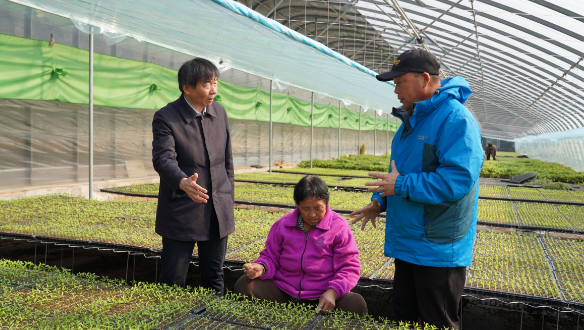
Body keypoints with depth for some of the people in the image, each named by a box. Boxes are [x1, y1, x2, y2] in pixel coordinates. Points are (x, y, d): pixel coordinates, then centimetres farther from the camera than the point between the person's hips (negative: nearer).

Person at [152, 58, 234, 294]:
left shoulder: (219, 112, 6)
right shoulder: (165, 118, -11)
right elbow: (163, 159, -26)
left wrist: (228, 200, 13)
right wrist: (183, 182, -46)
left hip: (218, 213, 5)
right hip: (181, 214, -5)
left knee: (214, 279, 15)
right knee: (172, 283, 4)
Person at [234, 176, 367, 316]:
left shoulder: (339, 227, -3)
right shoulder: (283, 225, 6)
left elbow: (349, 267, -5)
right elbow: (271, 257, 13)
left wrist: (332, 292, -23)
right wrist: (261, 268, -12)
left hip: (322, 297, -2)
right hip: (283, 291, 3)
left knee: (357, 304, -31)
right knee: (244, 285, -16)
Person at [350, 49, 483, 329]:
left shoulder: (455, 119, -19)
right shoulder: (412, 119, 12)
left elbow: (458, 179, -29)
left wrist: (401, 186, -22)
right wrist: (379, 201, 9)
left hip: (438, 251, -9)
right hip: (408, 243, 9)